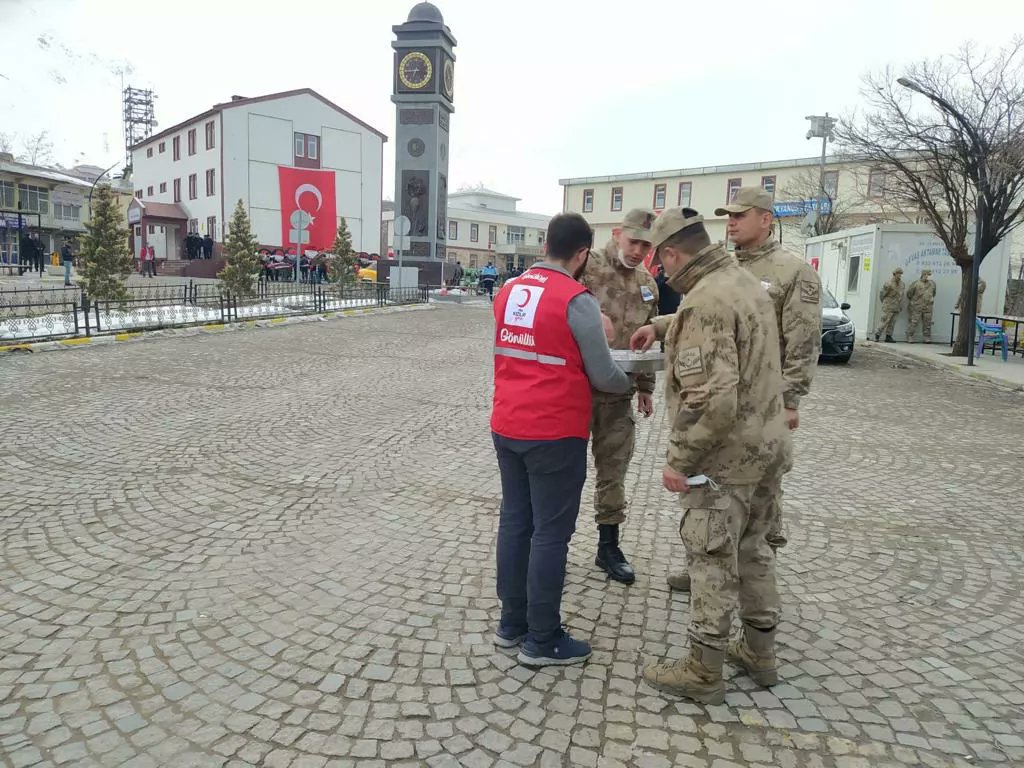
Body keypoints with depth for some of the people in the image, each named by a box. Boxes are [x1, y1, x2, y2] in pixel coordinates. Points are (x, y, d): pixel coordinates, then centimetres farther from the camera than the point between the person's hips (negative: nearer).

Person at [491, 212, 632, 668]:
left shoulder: (508, 292, 7)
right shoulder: (577, 300, -14)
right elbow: (603, 377, -9)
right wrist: (629, 384, 12)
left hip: (506, 427, 7)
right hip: (554, 433, -7)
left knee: (514, 522, 15)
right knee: (551, 533, 4)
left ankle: (511, 624, 27)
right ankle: (542, 641, 15)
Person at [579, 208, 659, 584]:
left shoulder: (648, 284, 10)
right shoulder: (587, 266, -9)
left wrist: (646, 387, 18)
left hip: (618, 394, 5)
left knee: (614, 471, 12)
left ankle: (608, 546, 27)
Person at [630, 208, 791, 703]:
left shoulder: (706, 301, -23)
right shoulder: (745, 281, 8)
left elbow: (713, 398, -30)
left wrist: (678, 461, -21)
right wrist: (660, 326, 37)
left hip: (726, 455, -9)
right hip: (768, 444, 9)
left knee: (713, 562, 4)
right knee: (753, 550, 21)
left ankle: (703, 673, 19)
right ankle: (759, 652, 36)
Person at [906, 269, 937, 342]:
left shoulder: (932, 283, 10)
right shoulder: (916, 283, -5)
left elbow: (933, 293, 24)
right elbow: (909, 293, 2)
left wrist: (932, 300, 20)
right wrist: (911, 301, 8)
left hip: (928, 307, 4)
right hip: (916, 307, -4)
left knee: (927, 323, 6)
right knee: (913, 322, -5)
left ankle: (927, 338, 14)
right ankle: (910, 337, 1)